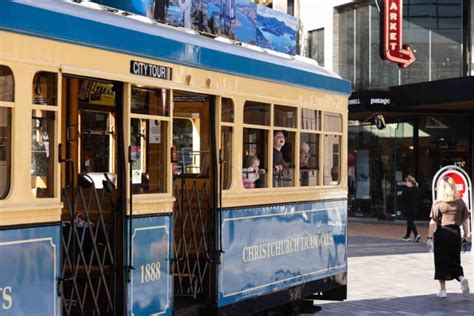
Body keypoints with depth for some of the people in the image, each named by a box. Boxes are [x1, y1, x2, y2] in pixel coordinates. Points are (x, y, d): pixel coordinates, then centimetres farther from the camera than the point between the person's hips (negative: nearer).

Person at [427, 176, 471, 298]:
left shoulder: (438, 204, -11)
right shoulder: (460, 203, 0)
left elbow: (433, 222, -12)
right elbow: (466, 220, 5)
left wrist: (429, 237, -7)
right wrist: (467, 233, 16)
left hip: (441, 233, -3)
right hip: (456, 233, 3)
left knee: (441, 262, 8)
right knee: (454, 261, 17)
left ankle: (442, 290, 12)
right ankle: (462, 278, -9)